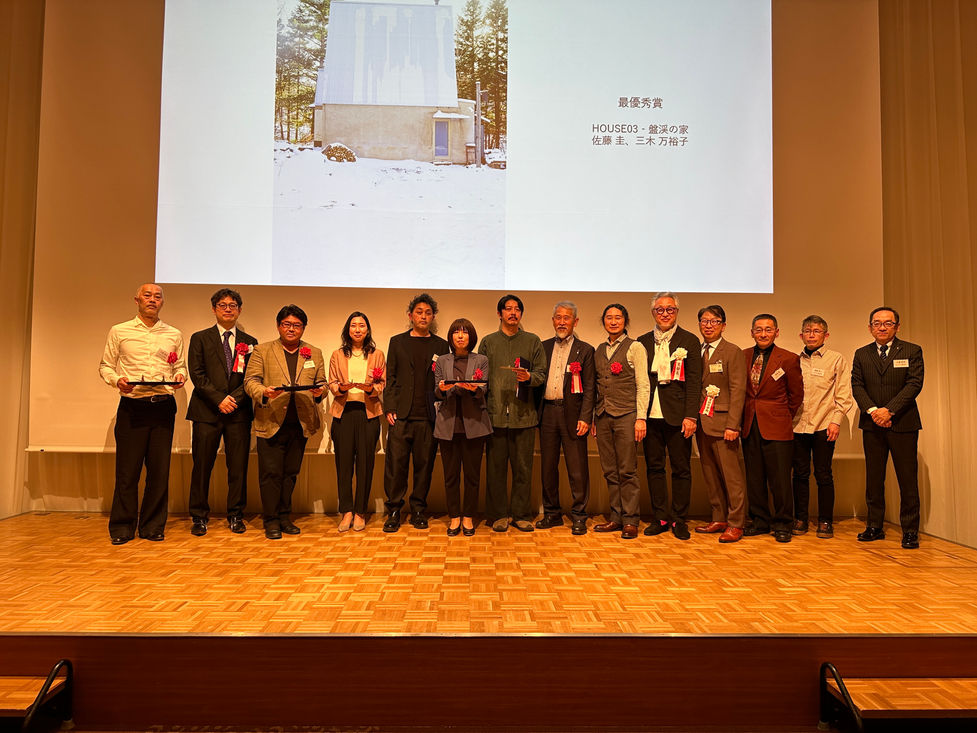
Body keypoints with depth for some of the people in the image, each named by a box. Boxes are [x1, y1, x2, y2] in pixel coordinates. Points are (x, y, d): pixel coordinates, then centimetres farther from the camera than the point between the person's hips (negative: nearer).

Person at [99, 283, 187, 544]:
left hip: (163, 406, 2)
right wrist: (116, 380, -10)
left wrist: (180, 376, -4)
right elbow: (105, 366, 10)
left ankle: (152, 526, 15)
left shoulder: (174, 335, 13)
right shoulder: (119, 332, 8)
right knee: (127, 469, 0)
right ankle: (122, 527, 14)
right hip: (132, 406, -1)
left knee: (159, 469, 3)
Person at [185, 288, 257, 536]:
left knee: (238, 467, 2)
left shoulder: (249, 342, 13)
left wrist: (234, 398, -9)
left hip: (239, 412, 1)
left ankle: (236, 515, 14)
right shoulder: (200, 339, 9)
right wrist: (219, 399, -11)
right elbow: (197, 374, -1)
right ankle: (199, 516, 15)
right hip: (206, 412, -1)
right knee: (202, 466, 2)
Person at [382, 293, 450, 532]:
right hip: (401, 414, 0)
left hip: (428, 416, 0)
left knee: (424, 465, 4)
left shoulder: (441, 345, 12)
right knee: (396, 463, -2)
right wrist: (390, 408, -3)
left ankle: (418, 510, 15)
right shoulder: (397, 342, 12)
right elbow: (390, 377, 8)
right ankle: (393, 511, 9)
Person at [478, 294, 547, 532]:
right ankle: (498, 515, 14)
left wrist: (529, 377, -13)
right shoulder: (488, 342, 12)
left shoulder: (533, 341, 11)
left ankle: (521, 514, 14)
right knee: (496, 467, 3)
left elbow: (542, 374, 9)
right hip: (495, 413, 0)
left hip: (524, 414, 0)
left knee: (523, 468, 3)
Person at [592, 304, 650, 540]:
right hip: (603, 416, 5)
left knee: (627, 470, -3)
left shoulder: (635, 348, 0)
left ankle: (630, 520, 5)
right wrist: (594, 418, 11)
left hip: (626, 415, -5)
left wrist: (641, 418, -12)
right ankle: (616, 517, 16)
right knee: (610, 471, 7)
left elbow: (643, 386, -4)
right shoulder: (599, 350, 15)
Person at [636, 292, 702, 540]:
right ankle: (660, 517, 19)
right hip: (650, 415, 3)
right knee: (654, 467, 8)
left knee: (681, 469, 4)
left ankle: (679, 520, 16)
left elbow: (694, 382, -2)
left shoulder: (689, 341, 2)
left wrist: (690, 416, -10)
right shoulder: (642, 342, 10)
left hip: (677, 416, -2)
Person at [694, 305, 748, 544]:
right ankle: (719, 519, 20)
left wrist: (732, 425, -15)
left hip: (722, 422, -6)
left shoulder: (733, 352, -3)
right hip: (702, 422, 6)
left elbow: (738, 391, -8)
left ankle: (736, 524, 6)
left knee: (731, 474, -2)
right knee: (710, 474, 10)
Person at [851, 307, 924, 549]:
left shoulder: (912, 351, 4)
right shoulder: (861, 354, 11)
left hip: (903, 423, -2)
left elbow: (914, 384, -7)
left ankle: (910, 531, 9)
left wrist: (889, 410, -16)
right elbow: (857, 386, 4)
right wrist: (873, 410, -12)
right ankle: (875, 527, 15)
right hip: (872, 425, 3)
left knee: (908, 479, 1)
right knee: (873, 479, 7)